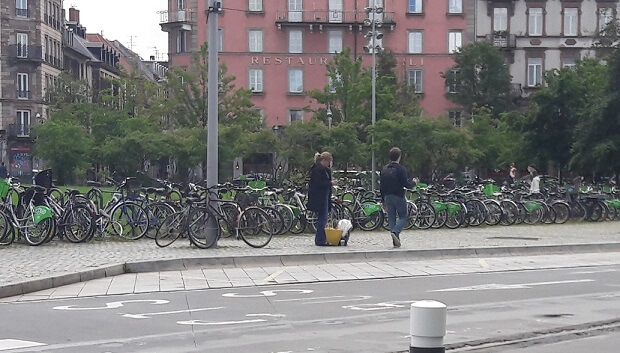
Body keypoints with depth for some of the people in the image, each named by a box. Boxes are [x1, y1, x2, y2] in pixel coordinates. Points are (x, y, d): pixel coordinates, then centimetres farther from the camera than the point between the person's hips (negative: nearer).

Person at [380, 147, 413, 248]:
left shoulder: (384, 169, 9)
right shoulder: (401, 169, -11)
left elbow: (382, 186, 11)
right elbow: (405, 184, -13)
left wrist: (383, 200, 16)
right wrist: (413, 184, 9)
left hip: (388, 197, 5)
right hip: (398, 197, -5)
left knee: (391, 218, 8)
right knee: (403, 217, 5)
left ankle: (395, 241, 4)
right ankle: (395, 232, -21)